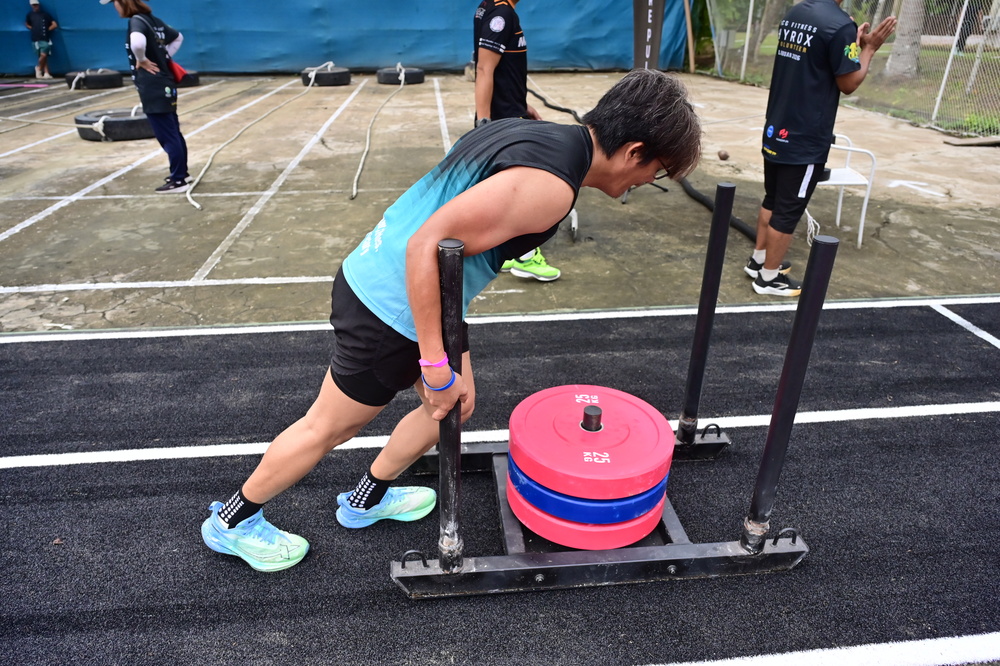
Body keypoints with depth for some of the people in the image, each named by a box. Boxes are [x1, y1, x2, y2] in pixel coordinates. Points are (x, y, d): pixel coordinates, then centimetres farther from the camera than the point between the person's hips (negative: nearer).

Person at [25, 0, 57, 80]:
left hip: (45, 38, -2)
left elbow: (55, 25, 3)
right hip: (35, 39, 2)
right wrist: (32, 29, 10)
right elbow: (26, 24, 26)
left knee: (43, 55, -12)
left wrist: (47, 29, 1)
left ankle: (39, 68, 13)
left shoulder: (45, 14, 4)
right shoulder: (30, 14, 12)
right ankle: (46, 73, 2)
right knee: (42, 56, 0)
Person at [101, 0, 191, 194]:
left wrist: (142, 60, -18)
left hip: (154, 89, -9)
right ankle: (182, 172, 26)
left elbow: (138, 42, -36)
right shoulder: (153, 20, 10)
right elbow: (178, 37, 25)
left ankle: (178, 181, 3)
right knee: (174, 133, 16)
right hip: (164, 86, 9)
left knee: (167, 136, -3)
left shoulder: (137, 21, -14)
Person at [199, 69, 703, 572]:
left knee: (454, 402, 21)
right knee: (330, 426, 11)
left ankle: (367, 499, 41)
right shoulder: (549, 185, -24)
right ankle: (232, 522, 35)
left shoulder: (529, 131, 6)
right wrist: (435, 366, -23)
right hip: (390, 309, -9)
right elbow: (429, 245, -29)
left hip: (377, 278, 9)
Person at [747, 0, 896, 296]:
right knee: (788, 210, 2)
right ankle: (769, 277, 13)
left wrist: (854, 43, 15)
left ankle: (758, 259, 32)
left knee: (772, 200, 20)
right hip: (806, 138, -8)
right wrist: (869, 48, 1)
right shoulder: (841, 25, -17)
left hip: (777, 130, 8)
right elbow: (848, 83, -11)